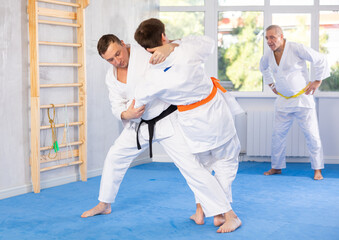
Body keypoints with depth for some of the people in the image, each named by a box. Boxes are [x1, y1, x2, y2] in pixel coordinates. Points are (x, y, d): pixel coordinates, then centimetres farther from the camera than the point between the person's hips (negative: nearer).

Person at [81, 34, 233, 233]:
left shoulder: (147, 53, -16)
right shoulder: (112, 77, 3)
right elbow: (117, 106, 4)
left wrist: (169, 46, -43)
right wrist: (126, 114, -20)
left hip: (167, 121, -7)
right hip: (139, 125, 7)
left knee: (191, 166, -13)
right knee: (114, 158, 14)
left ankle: (223, 213, -5)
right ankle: (104, 205, 36)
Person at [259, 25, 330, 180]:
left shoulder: (296, 49, -17)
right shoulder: (268, 54, 1)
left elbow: (320, 60, -10)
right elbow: (263, 67, 25)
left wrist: (317, 81, -7)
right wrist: (271, 84, 19)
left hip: (302, 98, -5)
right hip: (283, 101, 5)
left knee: (311, 134, -2)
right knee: (278, 134, 7)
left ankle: (317, 169, 8)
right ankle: (277, 167, 21)